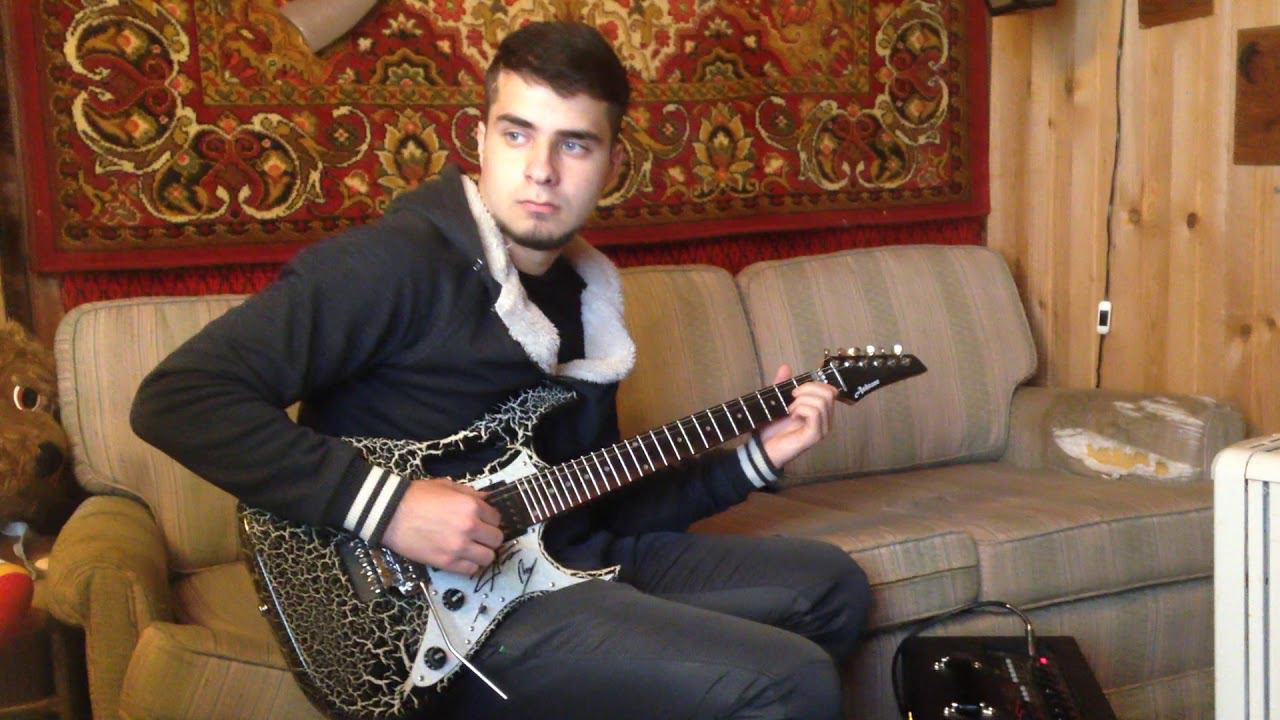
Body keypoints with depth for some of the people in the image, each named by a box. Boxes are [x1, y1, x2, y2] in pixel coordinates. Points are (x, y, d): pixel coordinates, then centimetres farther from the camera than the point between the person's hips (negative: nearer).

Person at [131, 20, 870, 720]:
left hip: (570, 562, 9)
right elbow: (176, 398, -21)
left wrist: (755, 460, 9)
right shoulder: (398, 263, -15)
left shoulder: (583, 297, 11)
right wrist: (389, 503, -26)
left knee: (830, 586, 18)